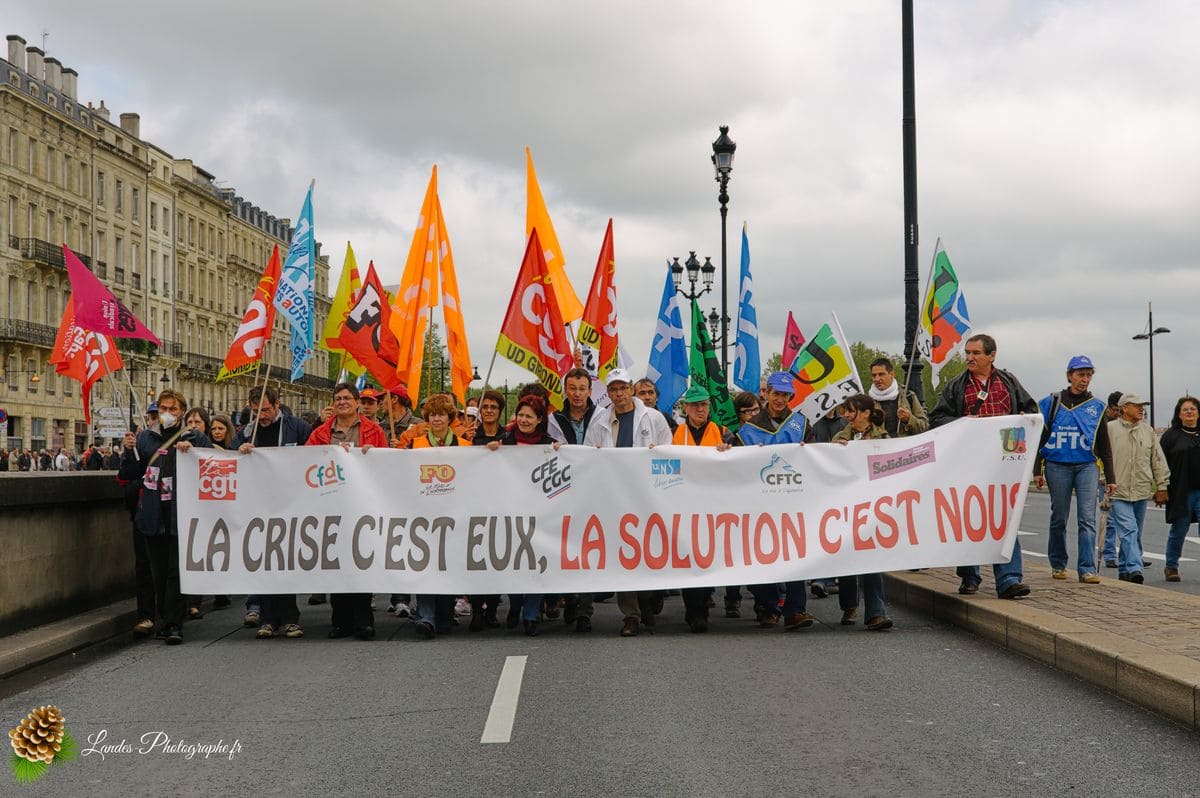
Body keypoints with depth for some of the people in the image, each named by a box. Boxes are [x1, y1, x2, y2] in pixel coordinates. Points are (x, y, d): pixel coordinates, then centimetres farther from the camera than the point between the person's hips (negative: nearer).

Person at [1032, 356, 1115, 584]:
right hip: (1058, 467, -1)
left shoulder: (1096, 407, 10)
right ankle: (1058, 564, 22)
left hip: (1087, 467, 1)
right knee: (1059, 518, 7)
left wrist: (1110, 478, 10)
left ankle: (1087, 569, -10)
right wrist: (1037, 471, 1)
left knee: (1087, 519, -9)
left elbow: (1104, 446, 14)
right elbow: (1040, 439, 7)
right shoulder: (1051, 403, 5)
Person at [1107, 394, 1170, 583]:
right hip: (1118, 491, -5)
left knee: (1135, 534, 10)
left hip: (1141, 491, 5)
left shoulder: (1147, 431, 12)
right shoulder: (1110, 429, -3)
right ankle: (1134, 570, -20)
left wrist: (1162, 486, 12)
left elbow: (1158, 460, 15)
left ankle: (1124, 570, 21)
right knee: (1128, 531, -15)